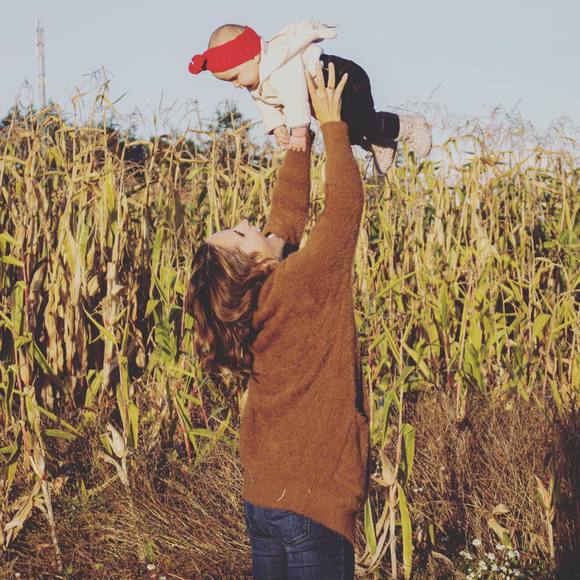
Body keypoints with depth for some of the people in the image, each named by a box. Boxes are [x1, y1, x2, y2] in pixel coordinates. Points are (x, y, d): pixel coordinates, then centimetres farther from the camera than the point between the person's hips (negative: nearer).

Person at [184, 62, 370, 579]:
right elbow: (345, 207, -14)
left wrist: (302, 134, 15)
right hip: (310, 500, -8)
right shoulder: (299, 286, -19)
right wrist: (331, 124, -3)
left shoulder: (258, 296, 1)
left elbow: (289, 211, 12)